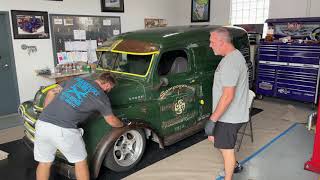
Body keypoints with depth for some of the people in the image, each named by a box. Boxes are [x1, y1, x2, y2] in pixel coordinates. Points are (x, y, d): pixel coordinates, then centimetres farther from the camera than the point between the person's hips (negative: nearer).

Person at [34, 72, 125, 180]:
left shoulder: (77, 79, 19)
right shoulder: (102, 97, 6)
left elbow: (51, 93, 19)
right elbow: (112, 121, 17)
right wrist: (122, 125, 38)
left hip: (42, 123, 6)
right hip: (63, 130, -5)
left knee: (44, 162, 23)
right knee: (80, 161, 18)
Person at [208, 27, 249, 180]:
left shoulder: (230, 62, -25)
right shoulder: (234, 55, 8)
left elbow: (228, 96, -28)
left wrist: (213, 119, -23)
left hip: (228, 116, -10)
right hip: (229, 114, 10)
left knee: (226, 148, 6)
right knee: (214, 138, 23)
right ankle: (234, 166, 41)